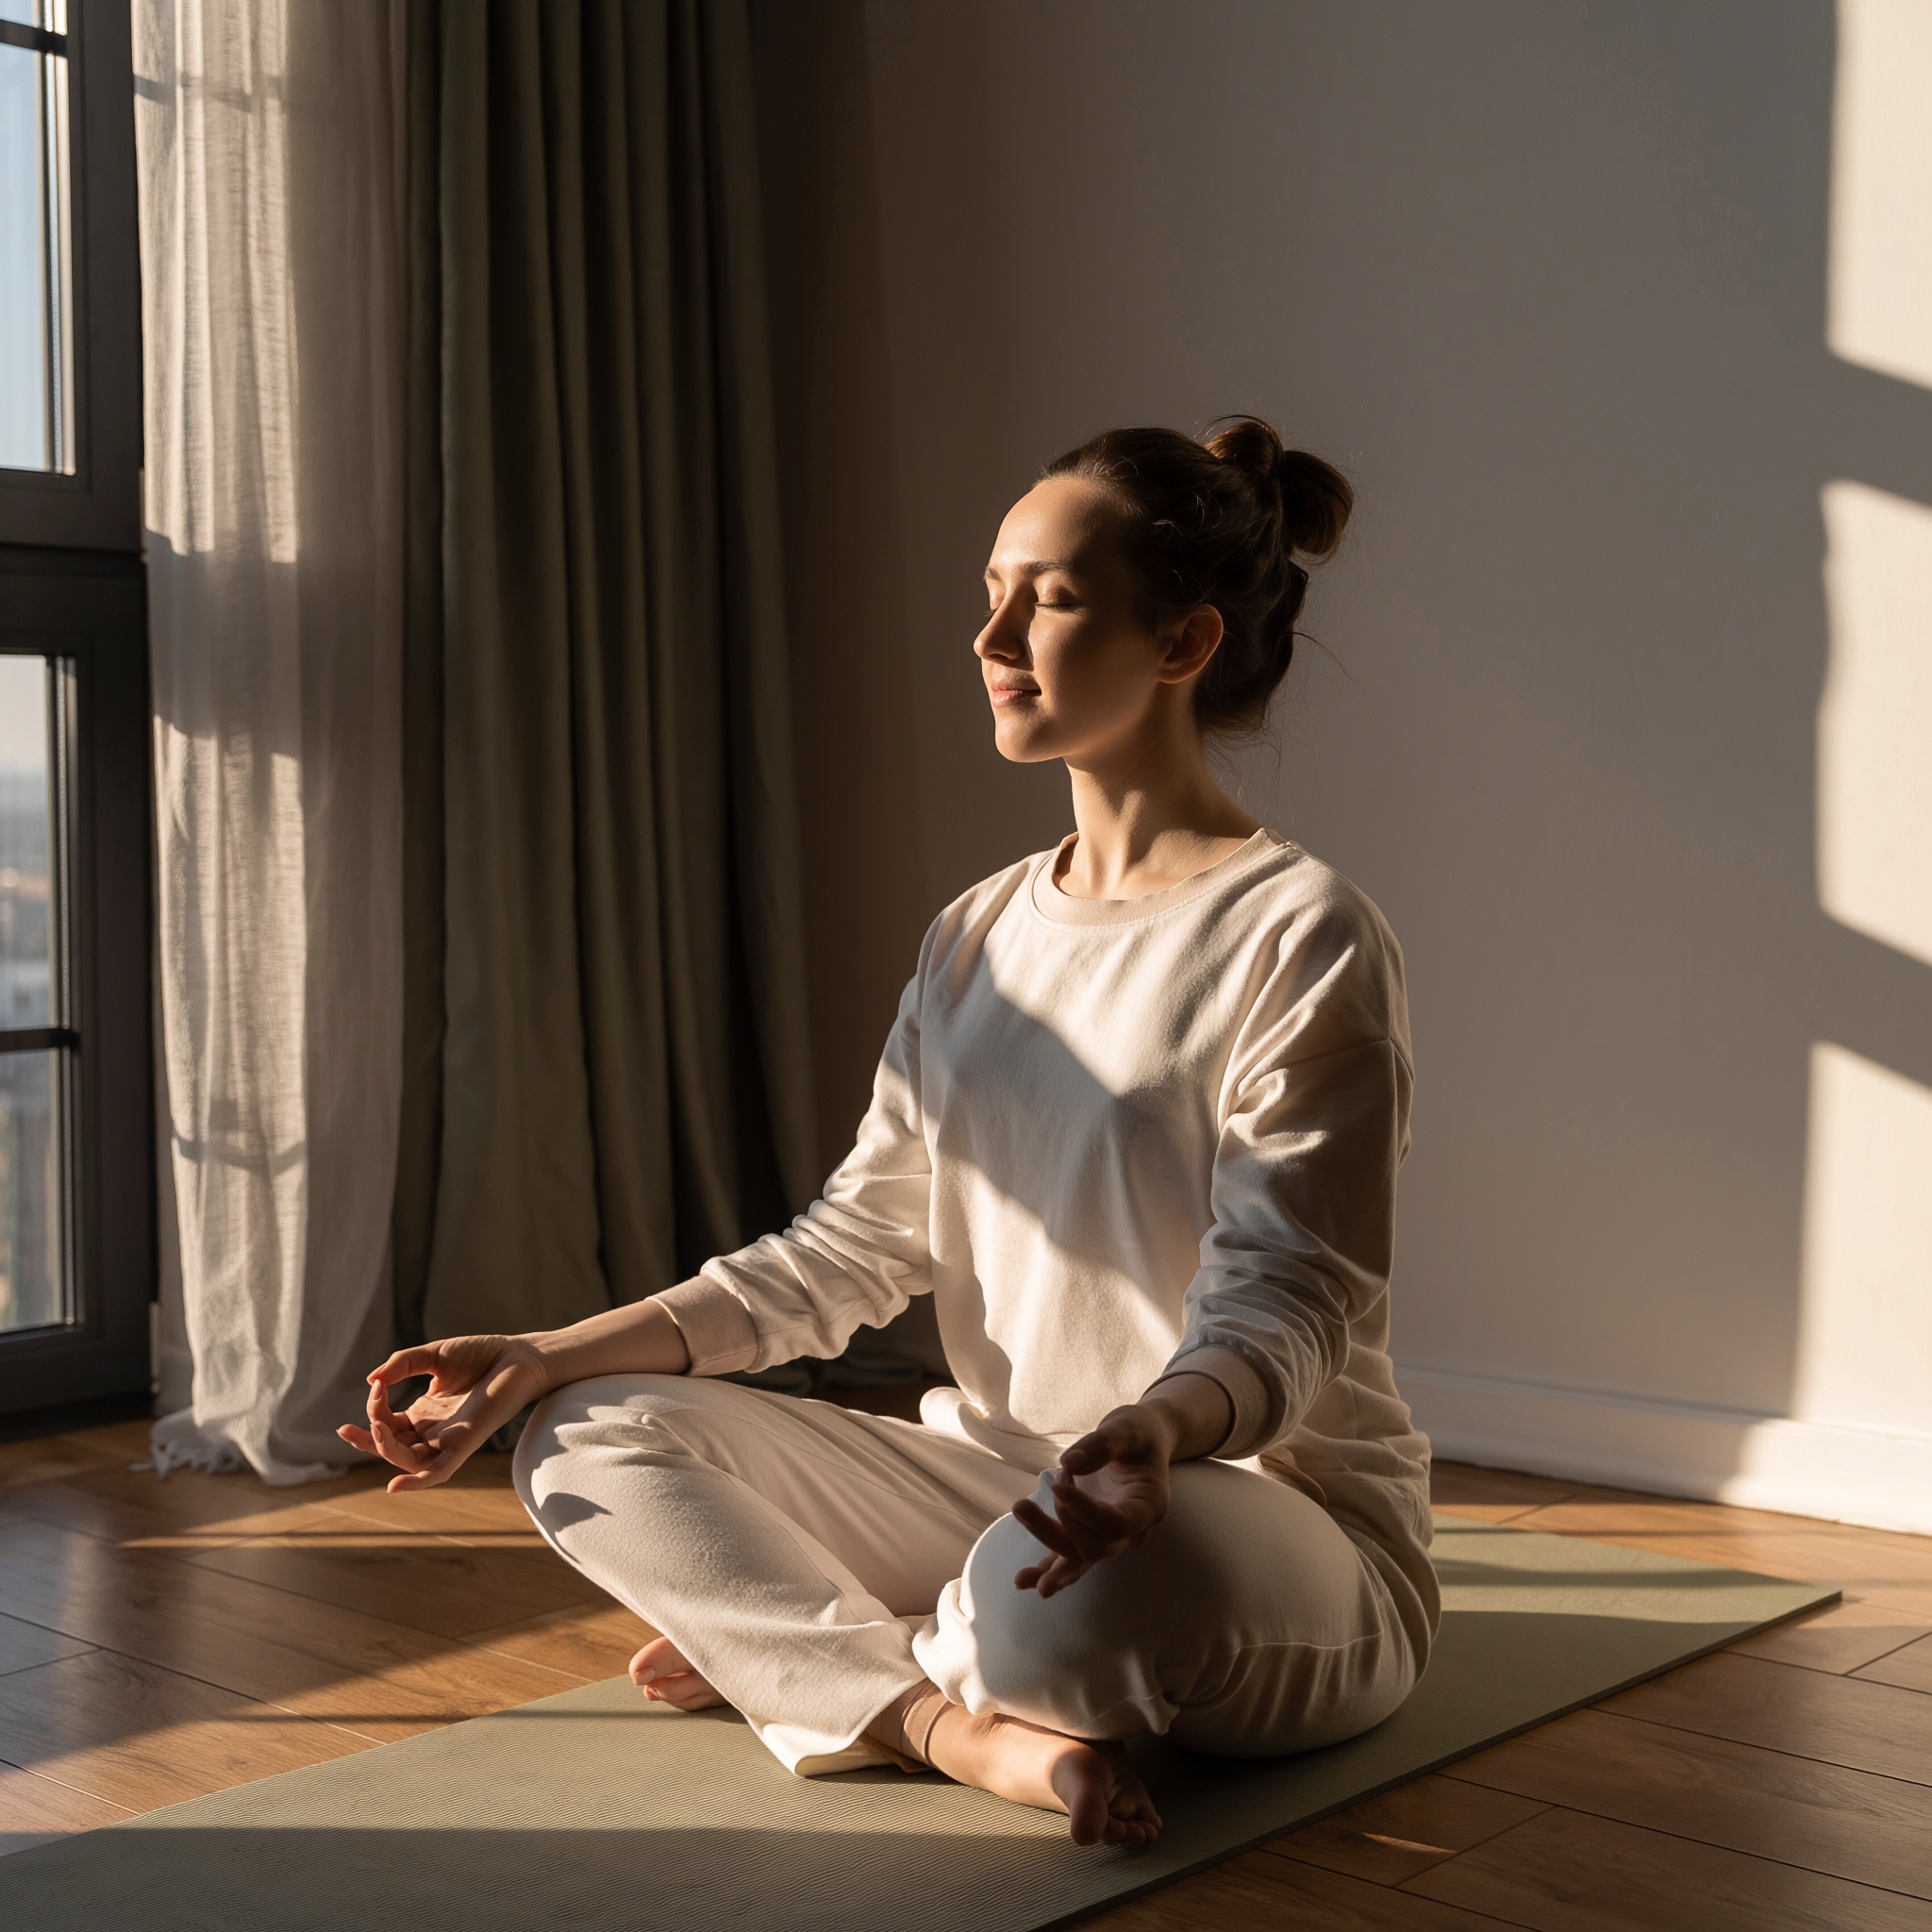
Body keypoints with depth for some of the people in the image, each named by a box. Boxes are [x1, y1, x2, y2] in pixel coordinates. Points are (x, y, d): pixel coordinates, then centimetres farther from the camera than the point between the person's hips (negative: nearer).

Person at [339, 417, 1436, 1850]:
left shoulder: (1303, 939, -12)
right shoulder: (979, 938, 11)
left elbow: (1282, 1304, -17)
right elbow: (855, 1243, 8)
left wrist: (1154, 1433, -42)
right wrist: (552, 1354, -3)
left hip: (1279, 1515, -6)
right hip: (1003, 1474, 7)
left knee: (1088, 1577, -41)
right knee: (596, 1439, -5)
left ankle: (790, 1651, -7)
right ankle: (961, 1729, -21)